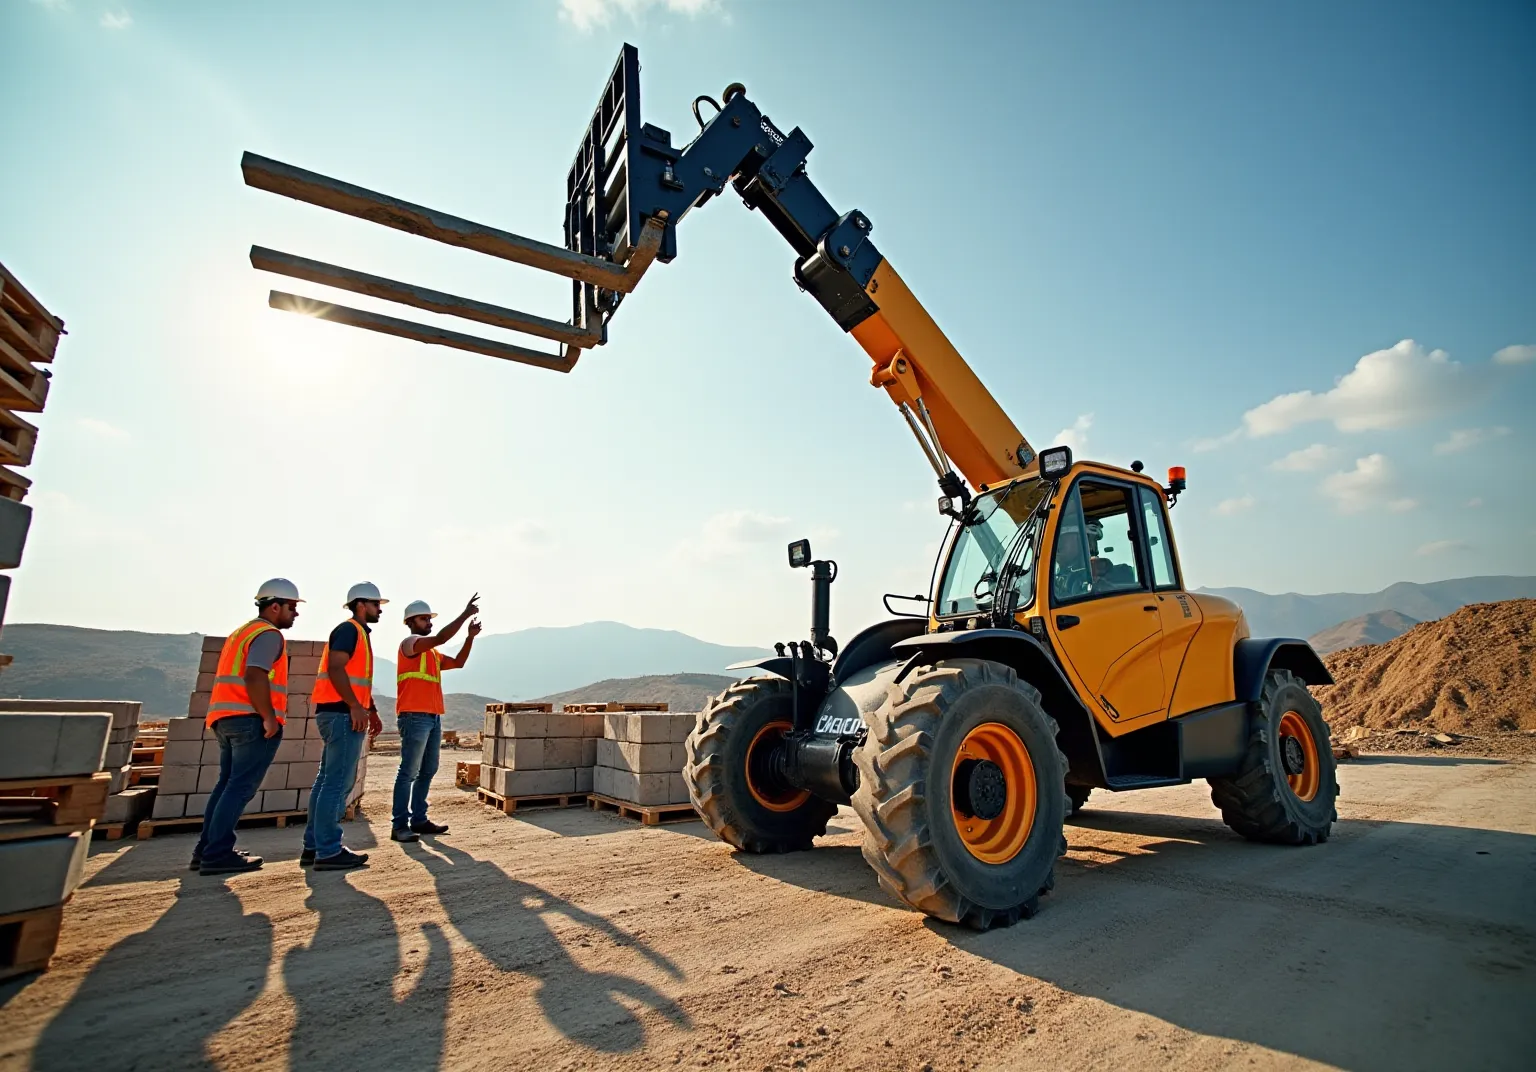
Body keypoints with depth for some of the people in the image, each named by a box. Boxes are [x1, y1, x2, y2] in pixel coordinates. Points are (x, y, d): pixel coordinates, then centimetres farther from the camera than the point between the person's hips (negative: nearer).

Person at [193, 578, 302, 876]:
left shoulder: (242, 632, 23)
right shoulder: (269, 634, -9)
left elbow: (237, 677, 23)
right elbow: (254, 676, -22)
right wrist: (269, 717, -19)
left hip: (226, 718, 10)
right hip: (251, 720, -10)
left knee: (227, 783, 14)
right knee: (241, 787, -6)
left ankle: (206, 850, 17)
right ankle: (217, 854, -4)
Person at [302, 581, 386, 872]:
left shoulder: (360, 634, 21)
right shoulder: (349, 630, -10)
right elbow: (335, 668, -21)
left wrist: (371, 710, 21)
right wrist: (355, 706, -24)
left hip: (342, 714, 11)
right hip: (342, 713, -11)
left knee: (327, 780, 12)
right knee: (337, 783, -8)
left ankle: (313, 846, 19)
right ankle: (328, 851, -4)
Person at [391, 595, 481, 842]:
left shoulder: (433, 653, 20)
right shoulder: (409, 644, -5)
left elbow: (458, 662, 20)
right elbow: (441, 637, -20)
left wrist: (470, 636, 9)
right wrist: (465, 614, -18)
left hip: (433, 718, 9)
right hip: (414, 717, -9)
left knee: (428, 771, 10)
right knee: (409, 772, -7)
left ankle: (419, 819, 17)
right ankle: (399, 825, -4)